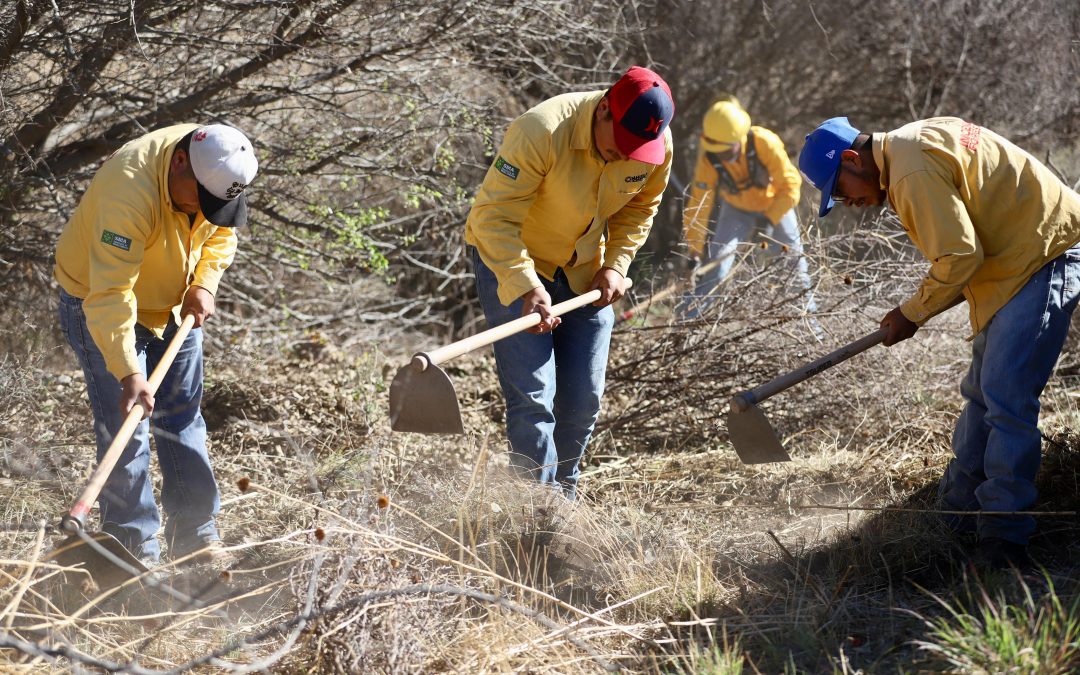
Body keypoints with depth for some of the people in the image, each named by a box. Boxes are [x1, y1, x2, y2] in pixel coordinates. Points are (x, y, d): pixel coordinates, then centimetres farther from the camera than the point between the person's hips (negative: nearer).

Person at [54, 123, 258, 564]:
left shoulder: (216, 168, -16)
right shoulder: (130, 189, -38)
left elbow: (221, 233, 6)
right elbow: (109, 294, -41)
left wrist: (204, 283, -10)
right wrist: (127, 373, -45)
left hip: (175, 307, 7)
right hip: (99, 308, -7)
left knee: (183, 418, 11)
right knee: (124, 426, -10)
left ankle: (197, 537, 19)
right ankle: (135, 552, -3)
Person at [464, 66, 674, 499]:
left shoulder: (657, 145, -14)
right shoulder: (540, 131, -32)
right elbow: (493, 217, -30)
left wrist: (615, 264, -6)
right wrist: (526, 287, -38)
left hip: (584, 268, 5)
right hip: (509, 257, -5)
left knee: (584, 397, 4)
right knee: (533, 392, -14)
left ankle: (564, 495, 22)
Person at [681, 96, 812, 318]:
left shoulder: (765, 143, -34)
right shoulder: (709, 161, -29)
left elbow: (790, 185, -26)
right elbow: (698, 206, -21)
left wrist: (768, 221, -35)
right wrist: (694, 253, -22)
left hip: (775, 206, 0)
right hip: (736, 210, 0)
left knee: (794, 265, 5)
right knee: (717, 265, -13)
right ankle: (688, 318, -7)